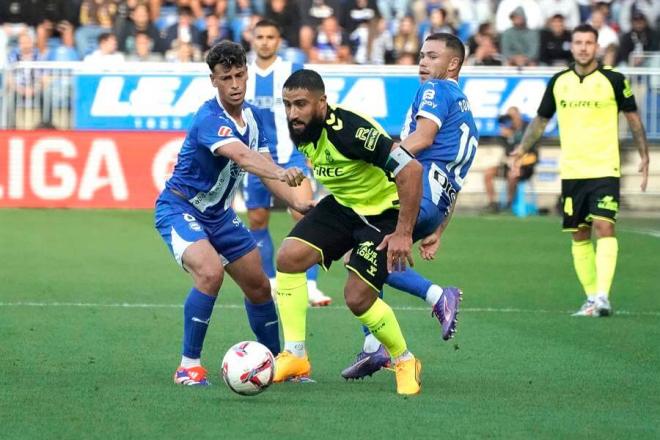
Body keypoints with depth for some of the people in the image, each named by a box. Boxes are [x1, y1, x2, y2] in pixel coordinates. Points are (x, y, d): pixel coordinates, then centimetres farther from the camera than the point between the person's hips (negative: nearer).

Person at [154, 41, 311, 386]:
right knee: (210, 271, -32)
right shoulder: (210, 119, -27)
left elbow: (263, 165, 4)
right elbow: (242, 156, -45)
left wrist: (295, 202, -13)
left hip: (218, 213, 8)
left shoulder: (250, 116, 0)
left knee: (259, 286, 11)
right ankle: (189, 365, -21)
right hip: (179, 209, -8)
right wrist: (281, 172, -64)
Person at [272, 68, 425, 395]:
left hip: (385, 211, -7)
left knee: (357, 298, -14)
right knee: (289, 256, -11)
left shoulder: (349, 130, -32)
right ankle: (295, 357, -3)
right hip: (342, 205, 7)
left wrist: (403, 233, -29)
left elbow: (410, 170, -33)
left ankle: (405, 363, 13)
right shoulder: (301, 130, -7)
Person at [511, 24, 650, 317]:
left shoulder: (614, 80, -2)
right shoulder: (558, 82, 7)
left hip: (605, 169, -4)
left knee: (604, 227, -18)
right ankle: (591, 298, 13)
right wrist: (522, 149, 8)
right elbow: (541, 119, 18)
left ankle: (602, 296, -24)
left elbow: (633, 118, 6)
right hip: (571, 170, 4)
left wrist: (644, 156, 2)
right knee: (579, 235, 6)